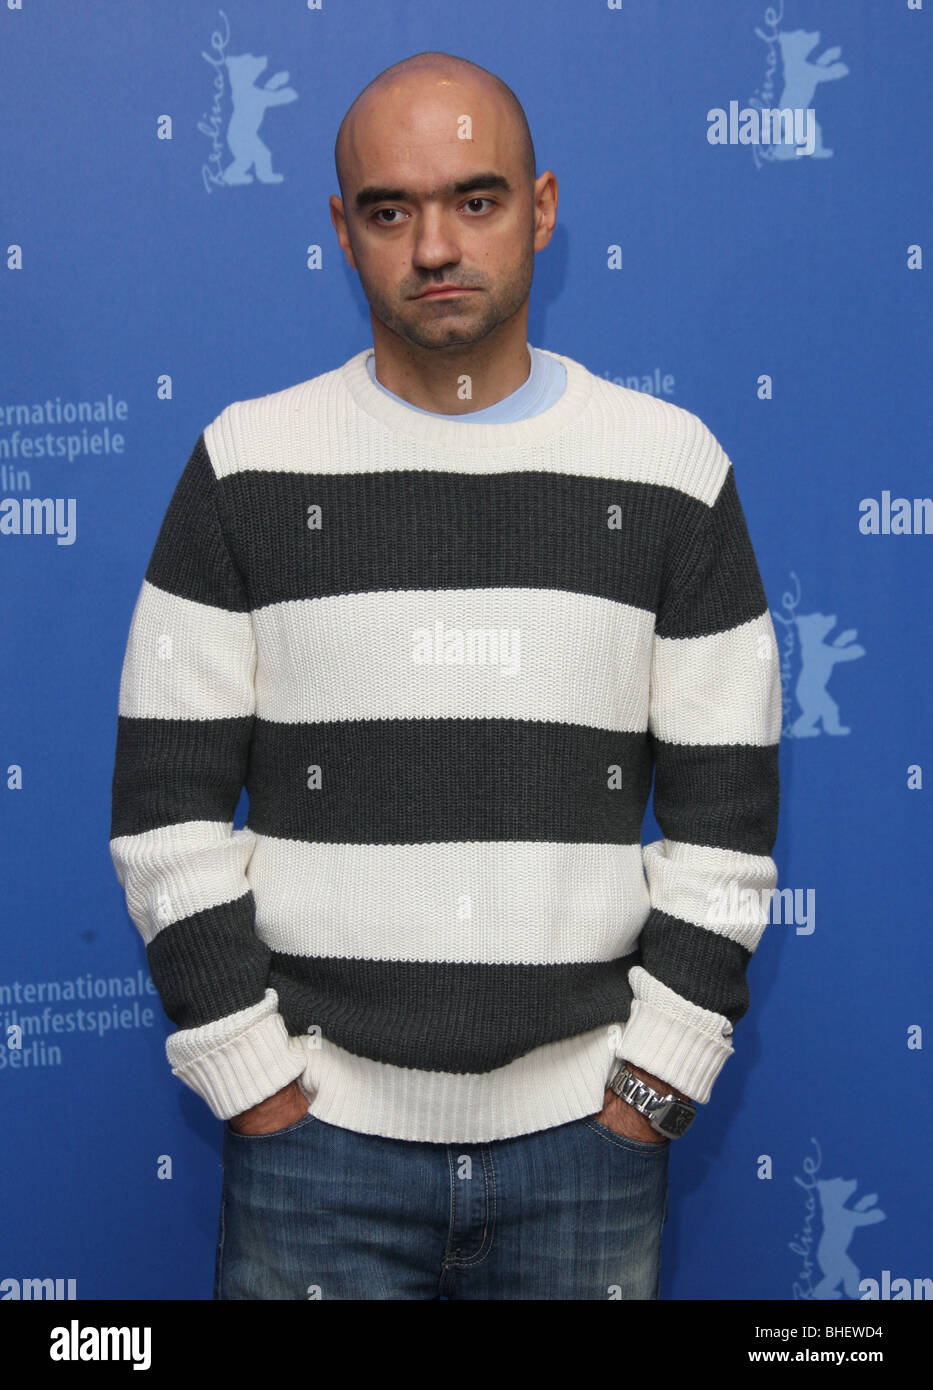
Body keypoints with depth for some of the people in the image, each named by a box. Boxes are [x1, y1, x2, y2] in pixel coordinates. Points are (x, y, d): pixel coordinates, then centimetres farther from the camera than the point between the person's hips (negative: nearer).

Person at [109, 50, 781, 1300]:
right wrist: (256, 1088, -5)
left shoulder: (670, 467, 1)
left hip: (587, 1138, 1)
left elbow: (726, 812, 1)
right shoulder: (251, 464, 0)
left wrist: (651, 1089, -3)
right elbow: (167, 805, -1)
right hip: (317, 1144, 0)